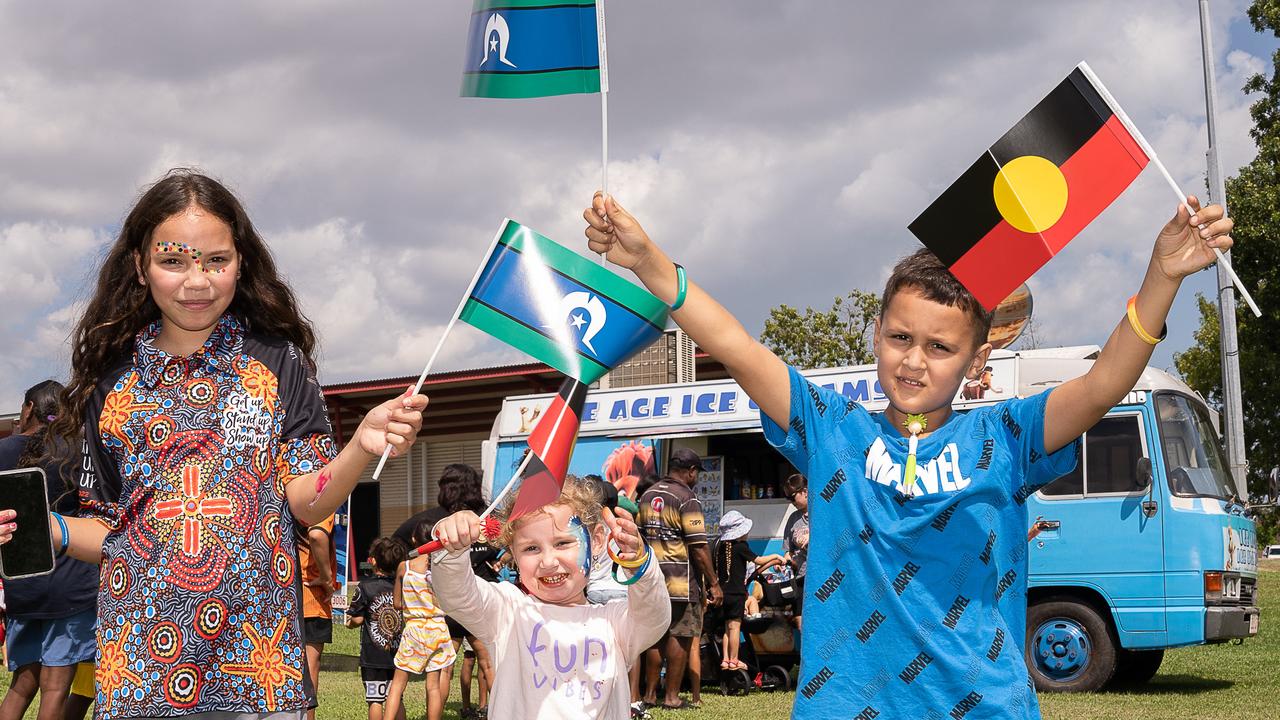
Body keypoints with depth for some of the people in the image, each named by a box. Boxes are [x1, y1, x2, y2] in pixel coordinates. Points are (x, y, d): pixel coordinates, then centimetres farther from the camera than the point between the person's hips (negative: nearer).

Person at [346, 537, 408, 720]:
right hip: (398, 655, 4)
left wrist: (349, 620, 13)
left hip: (373, 656, -4)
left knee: (375, 700, 0)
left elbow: (357, 620, -9)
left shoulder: (365, 586, -10)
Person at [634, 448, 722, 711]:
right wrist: (713, 583, -10)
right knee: (680, 637, 0)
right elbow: (698, 546, -15)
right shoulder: (686, 499, -11)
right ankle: (672, 696, 2)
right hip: (681, 581, -7)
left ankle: (650, 694, 17)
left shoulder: (647, 496, 11)